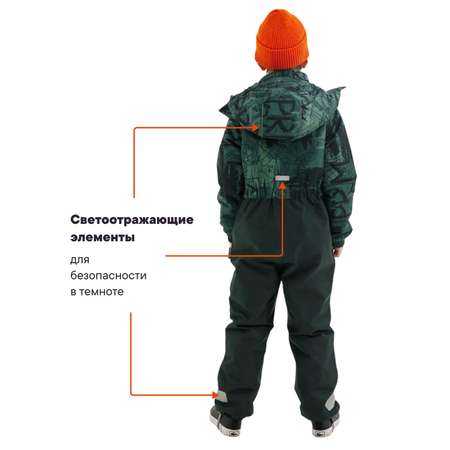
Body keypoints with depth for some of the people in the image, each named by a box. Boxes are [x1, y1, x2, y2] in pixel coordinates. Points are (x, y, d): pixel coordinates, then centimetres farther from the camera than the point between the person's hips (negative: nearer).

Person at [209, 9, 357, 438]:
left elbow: (229, 176, -3)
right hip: (309, 232, 0)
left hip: (256, 230, 1)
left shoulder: (243, 106, -6)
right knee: (311, 325, 11)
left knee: (248, 322, 12)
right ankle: (321, 413, 23)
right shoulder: (324, 106, -8)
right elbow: (340, 176, -6)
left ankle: (232, 412, 20)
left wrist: (231, 230, 9)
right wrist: (339, 233, 5)